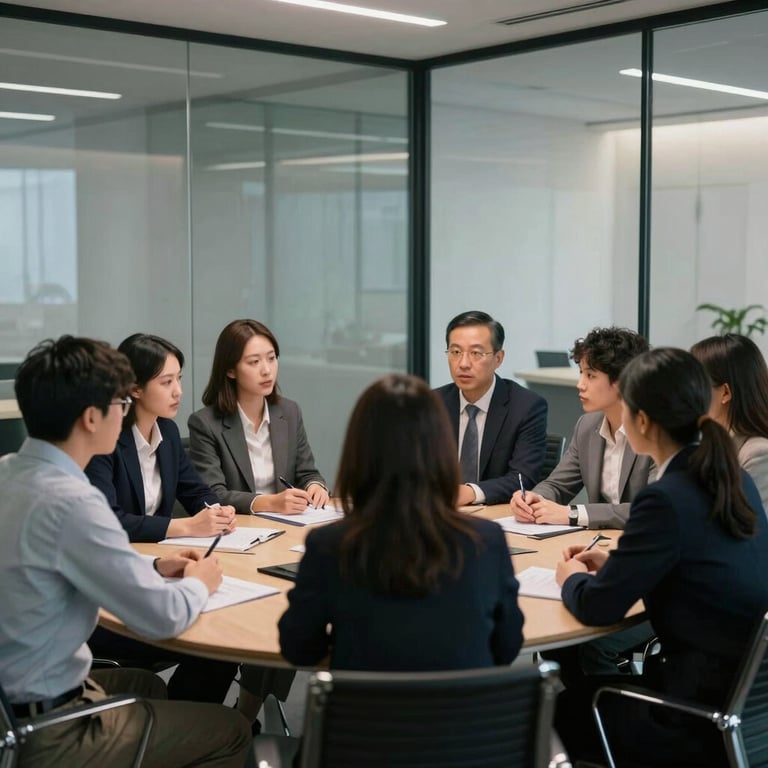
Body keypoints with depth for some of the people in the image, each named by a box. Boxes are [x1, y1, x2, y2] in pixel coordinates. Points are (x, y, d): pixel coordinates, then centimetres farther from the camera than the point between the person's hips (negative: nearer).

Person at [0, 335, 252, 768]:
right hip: (41, 733, -9)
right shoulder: (69, 501, -27)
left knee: (146, 683, 31)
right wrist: (198, 584, 1)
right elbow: (163, 618, -20)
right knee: (231, 731, 6)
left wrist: (154, 566, 11)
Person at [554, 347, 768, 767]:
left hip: (710, 719, -8)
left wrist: (572, 577, 4)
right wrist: (614, 562, 14)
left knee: (564, 710, 12)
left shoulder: (667, 498, -23)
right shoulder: (731, 478, 2)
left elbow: (597, 607, -17)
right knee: (583, 682, 22)